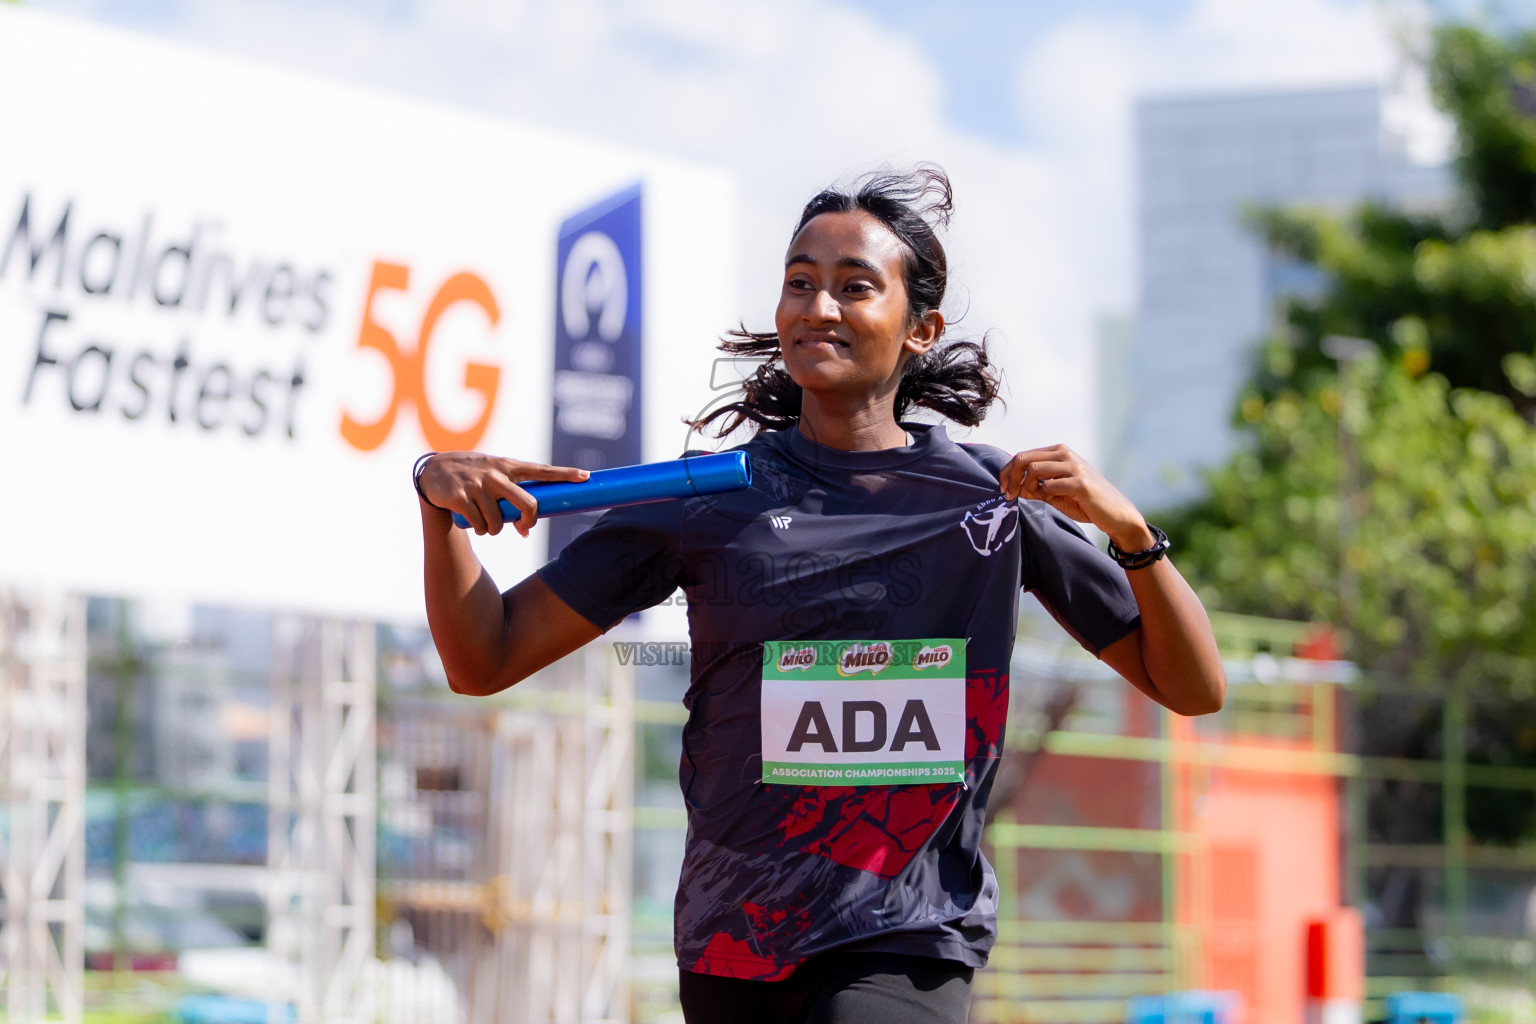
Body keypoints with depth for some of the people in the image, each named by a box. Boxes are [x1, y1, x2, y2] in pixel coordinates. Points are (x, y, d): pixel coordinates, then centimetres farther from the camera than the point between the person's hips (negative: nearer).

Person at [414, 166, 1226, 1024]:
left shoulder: (994, 498, 1)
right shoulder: (707, 501, 3)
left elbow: (1193, 689, 3)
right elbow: (485, 660, 4)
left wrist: (1127, 525, -13)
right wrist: (439, 501, -12)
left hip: (908, 949, -2)